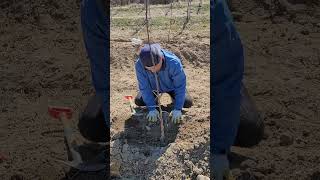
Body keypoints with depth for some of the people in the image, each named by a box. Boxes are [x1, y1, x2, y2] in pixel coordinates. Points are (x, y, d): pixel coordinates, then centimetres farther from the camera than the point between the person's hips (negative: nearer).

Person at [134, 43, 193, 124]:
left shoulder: (174, 62, -41)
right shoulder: (139, 65, -36)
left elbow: (180, 86, -30)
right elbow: (144, 87, -25)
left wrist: (177, 109, -30)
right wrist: (152, 109, -28)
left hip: (171, 86, -1)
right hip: (153, 87, 1)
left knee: (187, 103, -14)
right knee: (139, 101, -13)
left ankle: (174, 96, 20)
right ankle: (154, 97, 19)